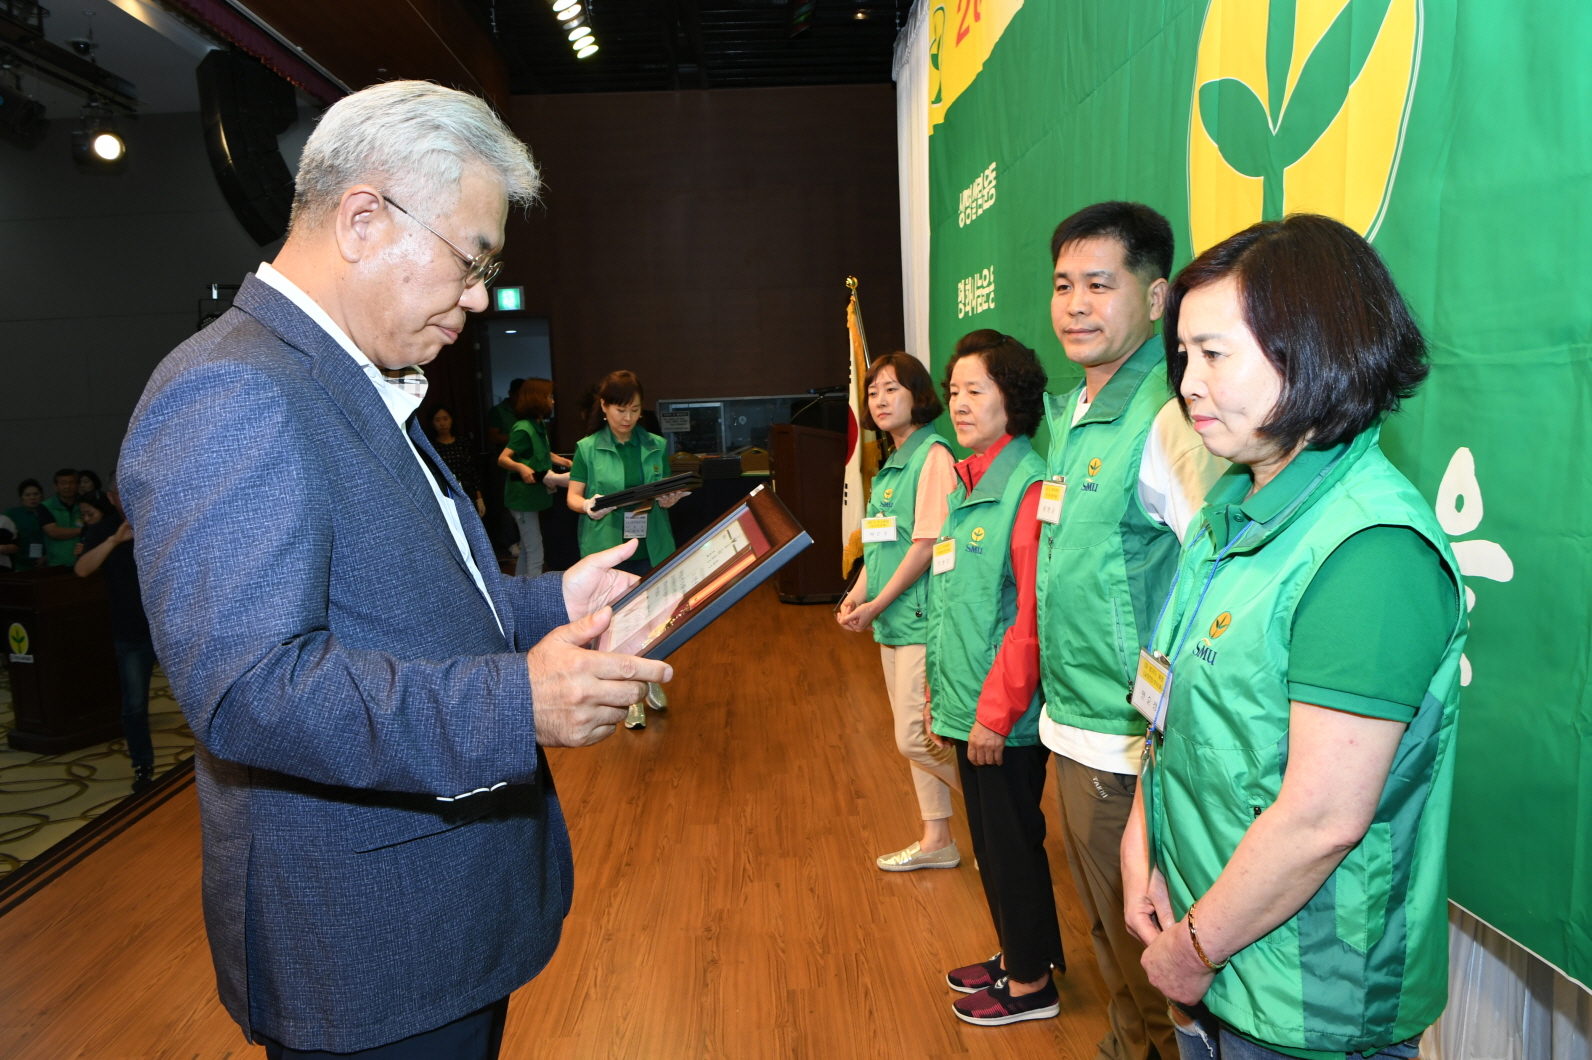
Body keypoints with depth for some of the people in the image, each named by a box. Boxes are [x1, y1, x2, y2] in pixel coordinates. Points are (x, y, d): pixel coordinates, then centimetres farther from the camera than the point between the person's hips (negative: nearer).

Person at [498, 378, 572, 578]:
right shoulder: (524, 429, -20)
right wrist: (521, 467, -45)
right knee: (535, 554, -8)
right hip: (523, 498, -10)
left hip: (533, 496, 10)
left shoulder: (539, 426, 7)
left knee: (526, 550, 17)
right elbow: (502, 458, -28)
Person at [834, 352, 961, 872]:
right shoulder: (891, 463, 16)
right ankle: (936, 840, 28)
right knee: (915, 736, 15)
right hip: (892, 621, 9)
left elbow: (928, 543, -19)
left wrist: (877, 605, -15)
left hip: (921, 618, -9)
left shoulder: (933, 454, -13)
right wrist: (857, 594, 3)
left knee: (916, 739, -7)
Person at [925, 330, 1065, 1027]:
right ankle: (1013, 955, 38)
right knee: (989, 839, 20)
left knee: (1013, 843, 7)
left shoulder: (1030, 487, -17)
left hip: (1006, 715, -8)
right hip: (968, 706, 8)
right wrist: (941, 690, 15)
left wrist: (995, 712, -18)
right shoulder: (963, 484, 10)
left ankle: (1031, 984, 26)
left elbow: (1032, 615, -21)